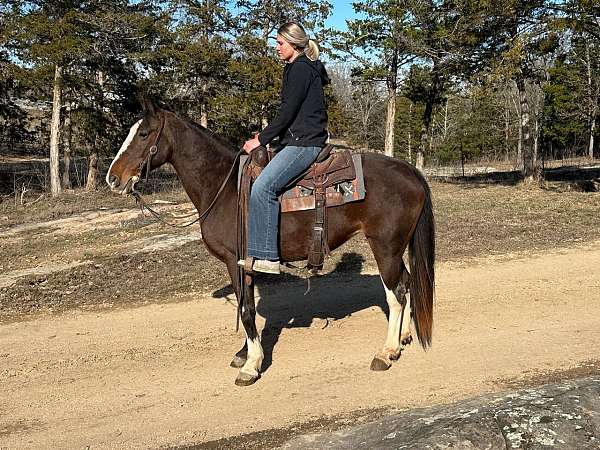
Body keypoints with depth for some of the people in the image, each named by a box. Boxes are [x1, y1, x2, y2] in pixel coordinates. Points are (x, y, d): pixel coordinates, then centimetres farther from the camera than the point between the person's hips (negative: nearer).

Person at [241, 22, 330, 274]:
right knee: (260, 185, 11)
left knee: (263, 187, -23)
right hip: (295, 140, 11)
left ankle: (268, 255, -22)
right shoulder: (297, 68, 22)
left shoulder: (301, 69, -10)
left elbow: (288, 112, -16)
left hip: (304, 142, -11)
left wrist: (261, 140, -10)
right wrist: (266, 136, 14)